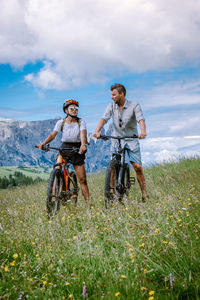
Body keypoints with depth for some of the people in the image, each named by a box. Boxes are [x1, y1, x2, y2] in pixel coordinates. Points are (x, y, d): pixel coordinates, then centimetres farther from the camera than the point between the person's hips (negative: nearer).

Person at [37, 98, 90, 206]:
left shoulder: (81, 122, -2)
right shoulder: (61, 122, 0)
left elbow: (83, 133, -20)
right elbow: (53, 134, -11)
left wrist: (83, 144, -40)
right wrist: (43, 143, -29)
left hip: (77, 150, -1)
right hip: (64, 148, 1)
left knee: (82, 179, -3)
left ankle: (88, 202, 4)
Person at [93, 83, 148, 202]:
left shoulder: (134, 106, -8)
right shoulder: (111, 106, 0)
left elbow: (141, 119, -23)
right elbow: (104, 118, -13)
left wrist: (143, 132, -44)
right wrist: (97, 131, -32)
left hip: (131, 140, -2)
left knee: (137, 166, -9)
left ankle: (144, 194, 1)